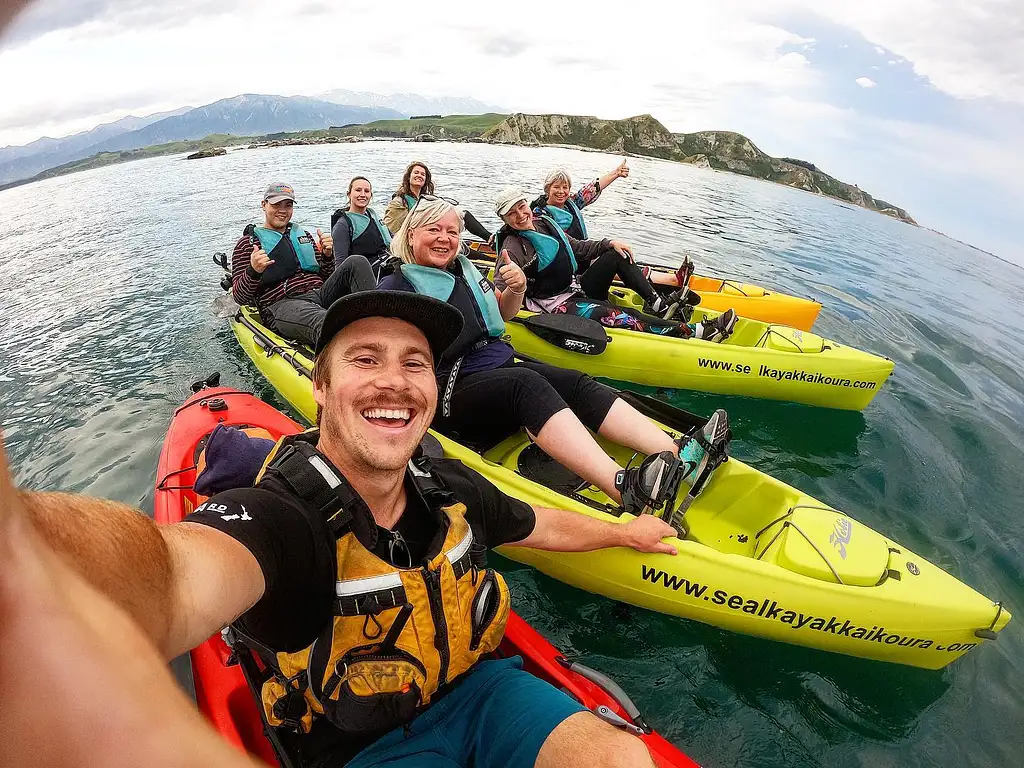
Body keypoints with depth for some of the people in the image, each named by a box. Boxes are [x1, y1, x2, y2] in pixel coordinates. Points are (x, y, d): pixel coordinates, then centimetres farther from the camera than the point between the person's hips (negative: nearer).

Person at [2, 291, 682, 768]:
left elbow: (538, 526, 10)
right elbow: (175, 576, -53)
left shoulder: (450, 488, -10)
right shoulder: (277, 514, -29)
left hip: (478, 688, 5)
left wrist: (623, 530, 24)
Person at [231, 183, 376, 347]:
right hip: (281, 304, -5)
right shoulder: (247, 243, 13)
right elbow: (239, 297, 5)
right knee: (326, 322, -41)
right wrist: (253, 271, -15)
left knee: (357, 262, -21)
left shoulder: (304, 236, 27)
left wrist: (327, 255, 4)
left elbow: (328, 278, 24)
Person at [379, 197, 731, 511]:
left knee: (577, 384, -17)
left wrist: (516, 290, 7)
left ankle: (679, 454, -30)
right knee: (527, 383, -35)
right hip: (454, 392, -7)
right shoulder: (397, 286, -1)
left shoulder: (464, 269, 17)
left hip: (503, 365, 7)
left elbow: (502, 313, 27)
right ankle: (625, 488, -52)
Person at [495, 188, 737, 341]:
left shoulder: (544, 222, 7)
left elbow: (579, 248, 17)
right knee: (618, 316, -27)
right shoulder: (513, 248, -16)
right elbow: (498, 290, -26)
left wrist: (609, 243, 5)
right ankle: (694, 332, -28)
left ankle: (658, 303, -6)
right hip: (560, 304, -9)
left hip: (577, 288, 9)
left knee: (616, 254, 0)